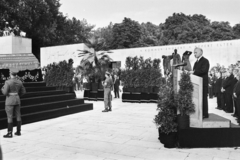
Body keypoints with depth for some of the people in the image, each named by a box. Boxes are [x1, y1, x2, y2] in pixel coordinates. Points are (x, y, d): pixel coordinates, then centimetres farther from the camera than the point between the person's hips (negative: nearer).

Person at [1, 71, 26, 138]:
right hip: (17, 100, 6)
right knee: (18, 116, 11)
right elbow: (23, 91, 9)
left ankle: (10, 133, 2)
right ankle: (18, 131, 17)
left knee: (9, 117, -1)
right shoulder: (19, 82, 3)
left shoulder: (8, 82, -15)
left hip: (10, 101, -6)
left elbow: (5, 92, -16)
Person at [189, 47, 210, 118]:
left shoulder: (205, 61, -7)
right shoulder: (196, 62, 21)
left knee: (203, 98, -4)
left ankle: (205, 114, 2)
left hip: (203, 82, -8)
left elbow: (204, 70, -20)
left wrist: (194, 72, -22)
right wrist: (191, 72, 2)